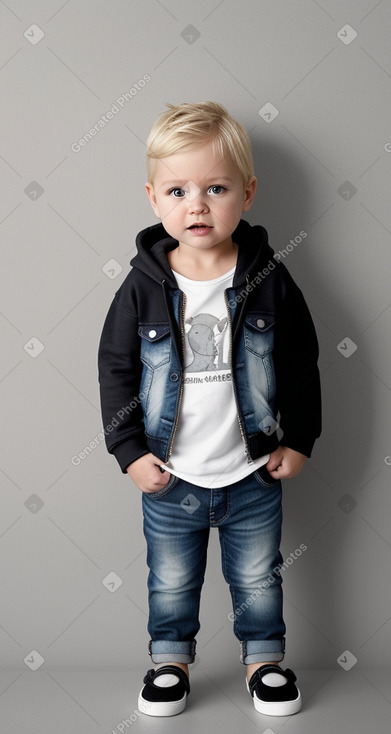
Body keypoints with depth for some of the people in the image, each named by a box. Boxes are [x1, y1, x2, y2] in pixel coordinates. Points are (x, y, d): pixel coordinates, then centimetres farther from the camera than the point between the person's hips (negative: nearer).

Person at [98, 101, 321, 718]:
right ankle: (171, 660, 41)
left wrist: (299, 441, 0)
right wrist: (130, 451, -6)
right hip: (170, 479, 1)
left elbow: (301, 363, 0)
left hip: (253, 475, 0)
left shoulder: (269, 279, -10)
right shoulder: (144, 285, -10)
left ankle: (264, 658, 40)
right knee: (171, 583, 18)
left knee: (258, 580, 17)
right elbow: (116, 367, -3)